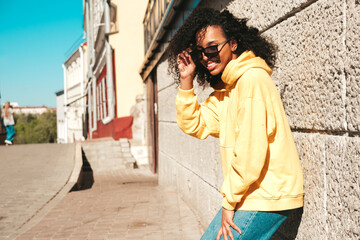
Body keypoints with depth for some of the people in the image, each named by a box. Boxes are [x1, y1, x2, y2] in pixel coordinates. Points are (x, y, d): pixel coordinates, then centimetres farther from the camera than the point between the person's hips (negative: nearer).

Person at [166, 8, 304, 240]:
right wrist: (186, 81, 1)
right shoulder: (225, 88, 13)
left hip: (269, 195, -9)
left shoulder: (252, 78, -17)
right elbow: (194, 125, 11)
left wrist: (229, 202, -14)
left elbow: (252, 148, -22)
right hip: (250, 193, 9)